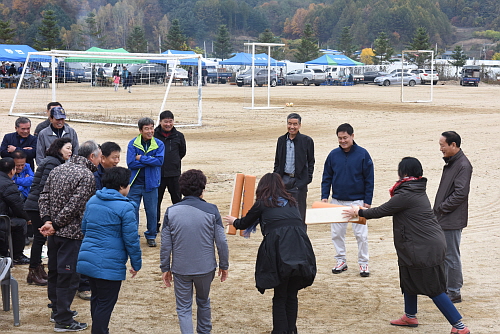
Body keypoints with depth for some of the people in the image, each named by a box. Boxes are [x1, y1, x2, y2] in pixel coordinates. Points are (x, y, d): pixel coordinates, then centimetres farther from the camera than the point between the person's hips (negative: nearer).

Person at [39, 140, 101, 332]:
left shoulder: (58, 170, 10)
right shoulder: (87, 176, -16)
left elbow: (44, 196, 6)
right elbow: (74, 206, -21)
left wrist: (47, 220, -4)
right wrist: (55, 225, -14)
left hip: (55, 233, 8)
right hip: (72, 233, -8)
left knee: (54, 271, 18)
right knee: (68, 275, -1)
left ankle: (57, 310, 33)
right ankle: (63, 320, 3)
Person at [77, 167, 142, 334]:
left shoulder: (92, 201, 8)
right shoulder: (124, 207, -14)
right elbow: (131, 239, -12)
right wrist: (136, 264, -1)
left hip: (88, 258, 8)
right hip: (110, 264, -7)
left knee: (96, 299, 22)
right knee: (106, 303, 2)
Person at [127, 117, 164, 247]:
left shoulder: (159, 144, -2)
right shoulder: (133, 144, -5)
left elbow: (159, 161, -16)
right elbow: (131, 163, -14)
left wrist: (141, 158, -17)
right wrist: (150, 161, -15)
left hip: (151, 183, 1)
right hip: (135, 183, -1)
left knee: (152, 211, 9)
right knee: (132, 211, 3)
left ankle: (151, 236, 24)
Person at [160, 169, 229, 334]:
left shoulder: (171, 212, -7)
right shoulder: (211, 210, -9)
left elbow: (166, 244, -4)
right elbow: (221, 241, -6)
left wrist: (165, 268, 8)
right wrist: (224, 265, 7)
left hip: (180, 269, -1)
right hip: (206, 267, 1)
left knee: (183, 308, 9)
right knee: (203, 302, 24)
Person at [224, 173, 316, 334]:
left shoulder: (262, 204, 11)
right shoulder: (291, 202, 23)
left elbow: (244, 224, 24)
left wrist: (234, 221, 48)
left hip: (280, 252, -4)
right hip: (300, 251, 4)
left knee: (280, 297, 7)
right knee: (292, 295, 15)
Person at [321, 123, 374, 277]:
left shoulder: (362, 154, -6)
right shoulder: (333, 155, 2)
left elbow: (369, 180, -3)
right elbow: (327, 178, 8)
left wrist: (367, 201, -7)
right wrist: (324, 196, -3)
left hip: (357, 201, -3)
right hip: (337, 201, 3)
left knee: (361, 233, -1)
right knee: (337, 233, 6)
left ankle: (363, 263, 10)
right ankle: (341, 261, 19)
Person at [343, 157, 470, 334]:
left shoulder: (405, 195, -19)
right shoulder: (417, 190, 11)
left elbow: (383, 211, -11)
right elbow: (391, 209, 20)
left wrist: (359, 212, 4)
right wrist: (365, 211, 22)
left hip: (425, 247, -10)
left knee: (433, 289, -4)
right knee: (409, 278, 23)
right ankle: (410, 316, 38)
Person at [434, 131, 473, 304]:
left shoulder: (463, 165, -17)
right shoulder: (450, 162, 13)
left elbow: (460, 194, -22)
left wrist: (442, 208, -16)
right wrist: (438, 209, 12)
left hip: (452, 220, -10)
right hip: (443, 219, 10)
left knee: (451, 256, -3)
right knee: (443, 254, 17)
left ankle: (454, 293, 4)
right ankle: (446, 287, 27)